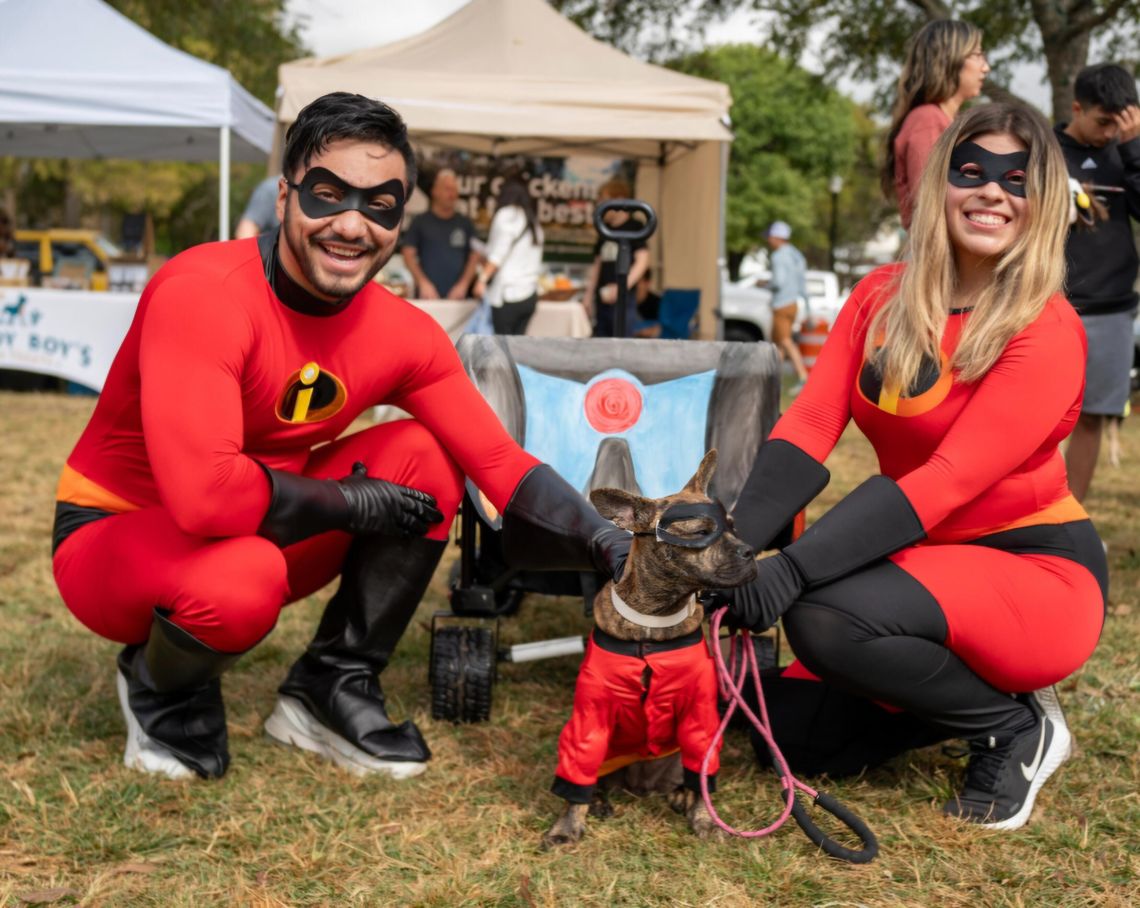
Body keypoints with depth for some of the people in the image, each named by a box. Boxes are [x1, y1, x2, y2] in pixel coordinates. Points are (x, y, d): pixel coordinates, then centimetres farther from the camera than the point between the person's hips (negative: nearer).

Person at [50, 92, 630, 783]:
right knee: (243, 579, -38)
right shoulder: (202, 292, -29)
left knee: (424, 456, -11)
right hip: (113, 535, -6)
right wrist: (350, 502, -25)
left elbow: (499, 464, -8)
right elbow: (204, 493, -39)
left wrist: (609, 543, -23)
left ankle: (331, 688, 1)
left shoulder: (405, 334, -9)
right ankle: (159, 685, -1)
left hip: (263, 535, 6)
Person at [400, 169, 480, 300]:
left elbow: (474, 257, 10)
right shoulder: (420, 221, 7)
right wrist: (423, 283, -8)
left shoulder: (465, 224, 12)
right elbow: (408, 254, 3)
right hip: (428, 295, -2)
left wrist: (463, 284, -3)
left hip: (456, 295, 2)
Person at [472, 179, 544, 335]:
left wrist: (483, 278, -10)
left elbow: (497, 254, -11)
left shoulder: (506, 215, -3)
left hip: (507, 294, -7)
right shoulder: (534, 222, 17)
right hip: (529, 295, 7)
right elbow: (536, 262, 15)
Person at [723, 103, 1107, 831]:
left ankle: (1016, 729, -6)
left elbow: (947, 480, -28)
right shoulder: (882, 297, 0)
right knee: (794, 730, 1)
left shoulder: (1047, 332, -19)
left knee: (824, 616, -30)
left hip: (1038, 572, -6)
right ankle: (963, 691, 21)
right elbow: (809, 427, -10)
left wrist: (795, 569, -35)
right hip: (927, 561, 7)